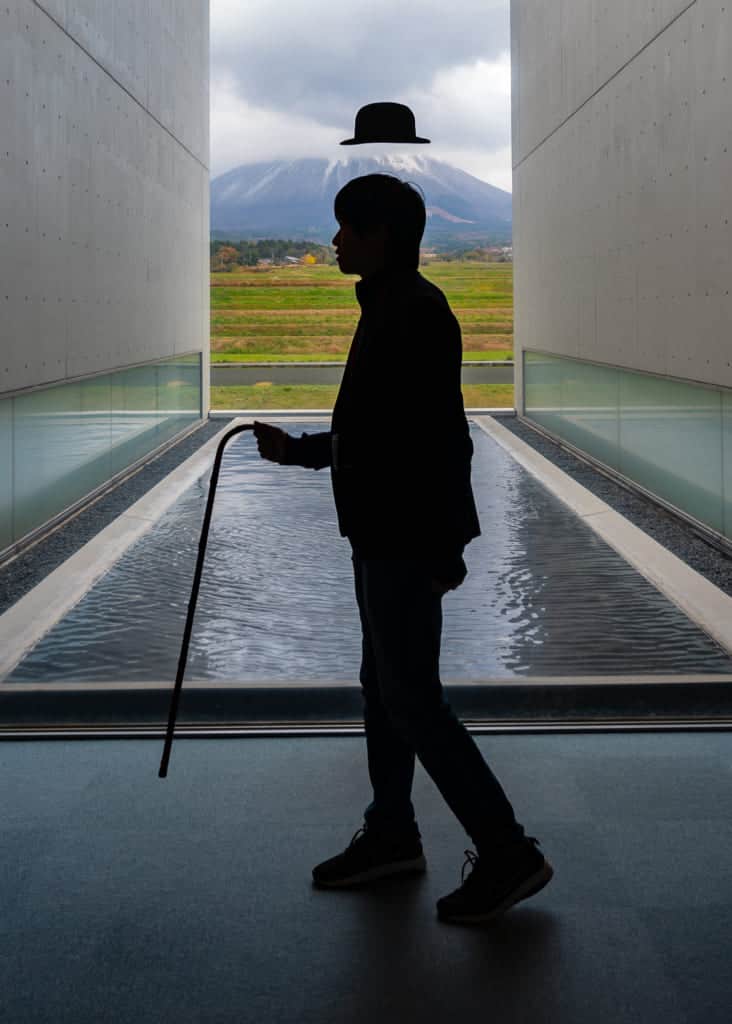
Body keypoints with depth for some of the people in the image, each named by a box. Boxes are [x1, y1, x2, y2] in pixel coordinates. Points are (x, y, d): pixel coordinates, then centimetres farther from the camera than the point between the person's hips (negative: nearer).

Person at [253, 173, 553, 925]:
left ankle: (507, 854, 1)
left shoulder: (416, 313, -17)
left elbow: (441, 438, -22)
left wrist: (443, 544, -23)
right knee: (383, 688, 17)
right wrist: (294, 449, 23)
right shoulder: (388, 310, 14)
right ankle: (391, 834, 29)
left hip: (407, 541, -10)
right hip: (384, 537, 10)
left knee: (411, 699, -6)